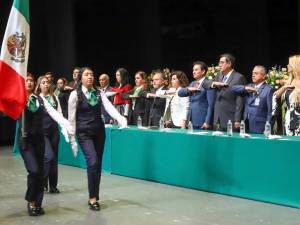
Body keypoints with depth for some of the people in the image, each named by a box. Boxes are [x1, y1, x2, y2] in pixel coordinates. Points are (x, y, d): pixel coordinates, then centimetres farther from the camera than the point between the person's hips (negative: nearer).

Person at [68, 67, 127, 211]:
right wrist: (72, 139, -6)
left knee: (98, 164, 6)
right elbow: (72, 118, -5)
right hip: (84, 133, -4)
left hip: (99, 132, 5)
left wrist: (120, 118, -29)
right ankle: (92, 198, -6)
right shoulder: (75, 94, -6)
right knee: (92, 163, -18)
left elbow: (109, 107, -9)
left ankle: (94, 197, 18)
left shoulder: (99, 93, 5)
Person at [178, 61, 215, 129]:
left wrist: (207, 122, -17)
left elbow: (211, 105, -12)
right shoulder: (193, 84, 18)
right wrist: (188, 89, -9)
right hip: (192, 122, 7)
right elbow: (180, 93, 12)